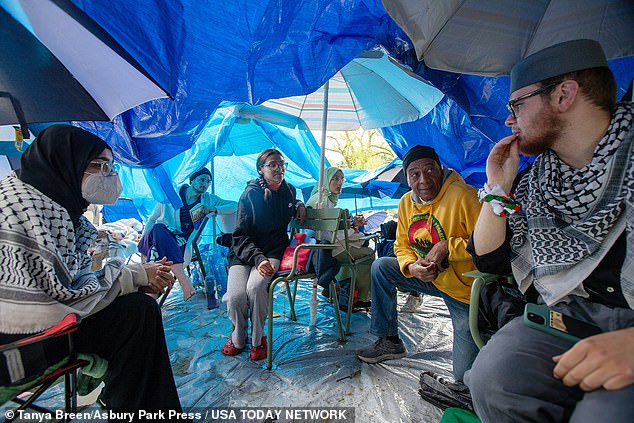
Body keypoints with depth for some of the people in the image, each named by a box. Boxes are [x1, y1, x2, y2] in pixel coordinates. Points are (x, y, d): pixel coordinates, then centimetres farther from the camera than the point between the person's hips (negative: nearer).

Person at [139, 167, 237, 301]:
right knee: (158, 228, -37)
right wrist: (143, 238, -1)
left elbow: (235, 206, 7)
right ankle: (182, 278, -51)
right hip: (158, 236, 0)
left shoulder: (208, 200, 16)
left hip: (181, 244, 0)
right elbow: (152, 219, 17)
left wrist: (214, 209, -9)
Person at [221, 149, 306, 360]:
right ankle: (238, 337, 11)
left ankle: (257, 338, -4)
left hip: (273, 250, 2)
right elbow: (240, 235, -11)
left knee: (255, 287, -30)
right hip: (244, 252, -1)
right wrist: (257, 258, -27)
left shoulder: (288, 190, 5)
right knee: (235, 297, -24)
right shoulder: (250, 194, -9)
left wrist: (299, 206, 8)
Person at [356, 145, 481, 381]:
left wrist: (446, 246, -29)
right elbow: (401, 246, 4)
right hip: (429, 277, 6)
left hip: (464, 289, -6)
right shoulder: (406, 202, -2)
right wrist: (411, 266, -17)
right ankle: (389, 342, 9)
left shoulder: (463, 196, -24)